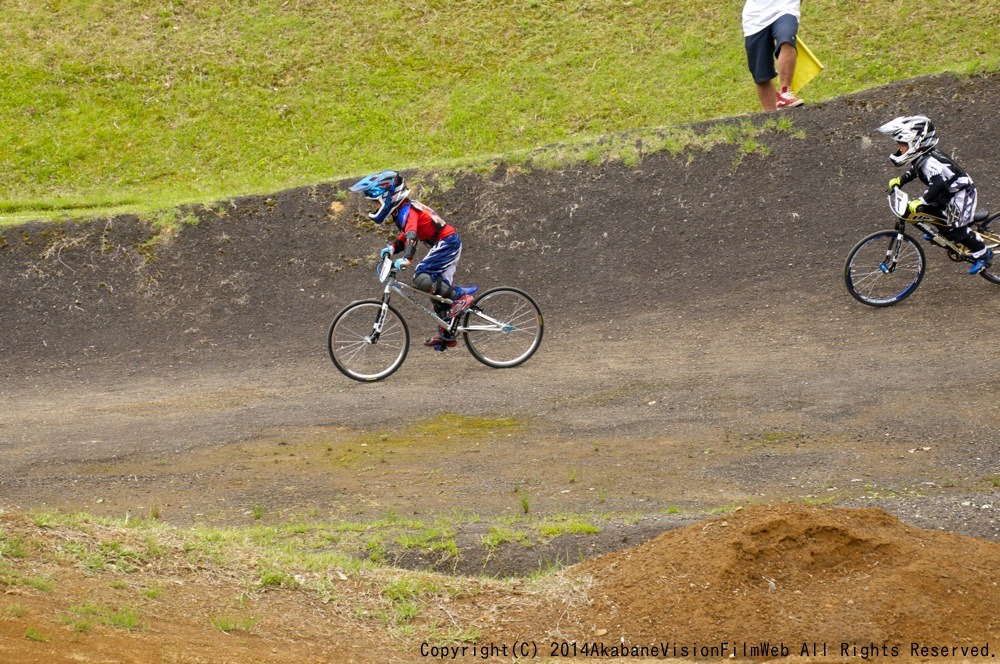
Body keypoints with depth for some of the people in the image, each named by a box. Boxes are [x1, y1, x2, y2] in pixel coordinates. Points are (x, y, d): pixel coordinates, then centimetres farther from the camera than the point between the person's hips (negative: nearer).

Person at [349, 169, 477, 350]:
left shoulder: (406, 211, -19)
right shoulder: (401, 211, 13)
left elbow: (411, 235, -35)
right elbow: (406, 236, 18)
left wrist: (406, 259, -49)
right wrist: (392, 248, -1)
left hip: (446, 242, -11)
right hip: (450, 243, 11)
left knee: (421, 279, -21)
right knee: (438, 289, 13)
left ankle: (461, 295, -13)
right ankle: (447, 335, 19)